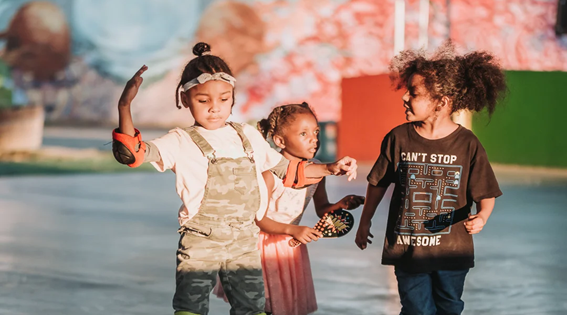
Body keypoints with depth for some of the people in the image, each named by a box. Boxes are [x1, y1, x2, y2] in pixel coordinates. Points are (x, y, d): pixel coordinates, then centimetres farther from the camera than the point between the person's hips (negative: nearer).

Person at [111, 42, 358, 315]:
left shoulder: (248, 136, 10)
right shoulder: (181, 142, -5)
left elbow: (286, 170, 23)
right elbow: (133, 153, -20)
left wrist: (330, 169, 14)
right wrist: (124, 105, -32)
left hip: (244, 244, 4)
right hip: (200, 245, -4)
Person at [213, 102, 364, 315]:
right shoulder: (270, 173, -23)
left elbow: (322, 209, 6)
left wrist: (340, 206, -15)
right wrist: (292, 230, -33)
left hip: (290, 247, 6)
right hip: (263, 245, -6)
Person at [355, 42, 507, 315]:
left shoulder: (468, 145, -11)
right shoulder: (398, 139, -7)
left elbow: (486, 194, -5)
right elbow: (378, 183, 7)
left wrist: (481, 217, -25)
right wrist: (364, 222, 13)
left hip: (452, 251, 0)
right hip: (407, 248, 0)